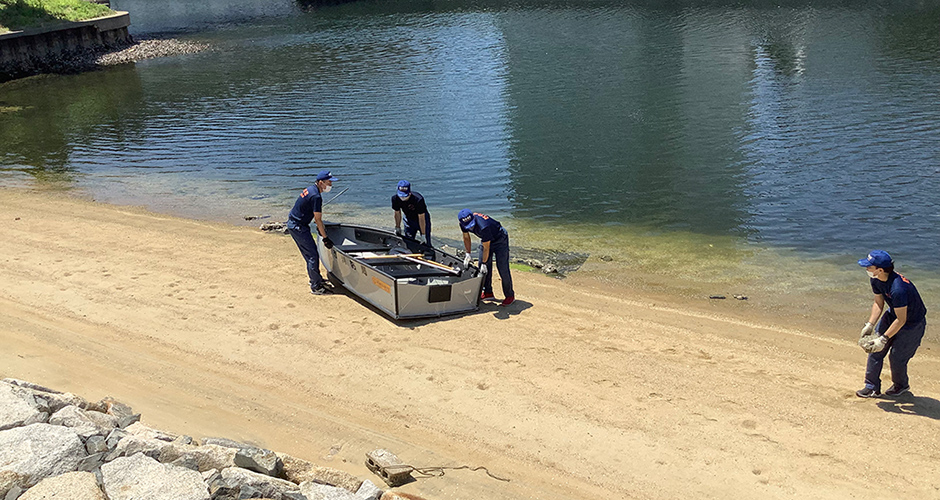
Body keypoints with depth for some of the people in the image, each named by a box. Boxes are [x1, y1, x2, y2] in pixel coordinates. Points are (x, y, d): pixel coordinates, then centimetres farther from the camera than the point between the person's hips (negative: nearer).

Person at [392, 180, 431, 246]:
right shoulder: (395, 198, -23)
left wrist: (423, 235, -23)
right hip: (409, 220, 4)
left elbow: (421, 217, -28)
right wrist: (397, 228, 7)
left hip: (423, 218, -4)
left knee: (426, 243, -7)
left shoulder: (418, 199, -36)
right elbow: (397, 213, -4)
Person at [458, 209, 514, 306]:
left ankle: (510, 296, 1)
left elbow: (486, 248, -27)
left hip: (500, 239, -8)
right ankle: (488, 293, 20)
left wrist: (484, 263, -17)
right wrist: (468, 254, -1)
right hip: (485, 239, 8)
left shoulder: (483, 227, -41)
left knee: (503, 268, -10)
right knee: (482, 266, 7)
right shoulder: (464, 223, -19)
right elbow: (466, 237, 3)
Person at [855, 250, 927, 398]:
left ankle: (902, 385, 31)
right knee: (875, 349, 4)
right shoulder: (876, 280, -13)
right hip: (892, 315, 8)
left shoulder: (898, 289, -40)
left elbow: (901, 320, -31)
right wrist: (870, 325, -8)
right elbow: (878, 303, 2)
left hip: (912, 323, -8)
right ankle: (872, 387, 17)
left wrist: (884, 339, -28)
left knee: (896, 357, 0)